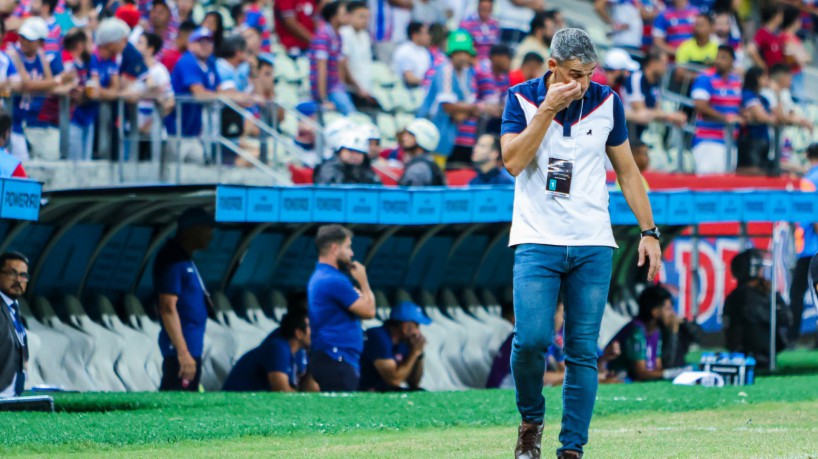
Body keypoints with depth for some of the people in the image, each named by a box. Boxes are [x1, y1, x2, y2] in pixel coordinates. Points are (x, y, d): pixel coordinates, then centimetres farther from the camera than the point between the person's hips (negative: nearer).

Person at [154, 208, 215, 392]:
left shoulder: (184, 258, 16)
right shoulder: (173, 260, -15)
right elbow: (168, 308, -22)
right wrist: (183, 352, -25)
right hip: (181, 348, -11)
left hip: (190, 347, 11)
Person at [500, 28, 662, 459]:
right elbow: (513, 161, -13)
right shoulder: (521, 99, 0)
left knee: (583, 351, -2)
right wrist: (548, 109, -16)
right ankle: (531, 420, 10)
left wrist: (648, 232, 9)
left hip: (593, 246, 2)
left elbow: (627, 170, 13)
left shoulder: (607, 102, 5)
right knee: (531, 339, -16)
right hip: (537, 242, -2)